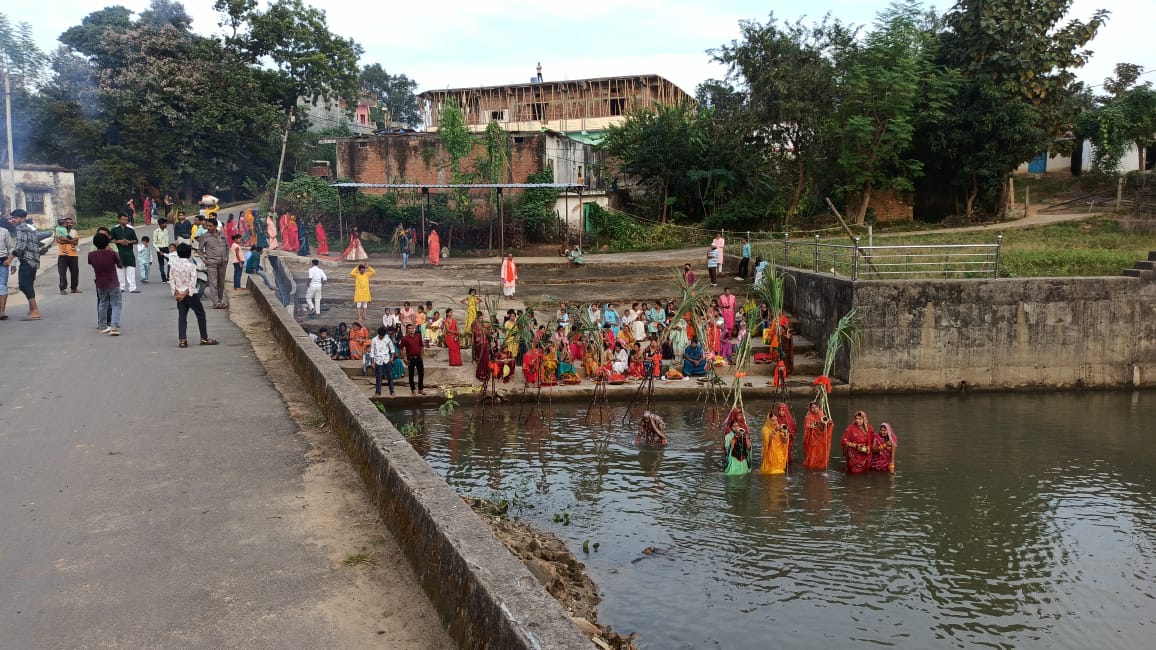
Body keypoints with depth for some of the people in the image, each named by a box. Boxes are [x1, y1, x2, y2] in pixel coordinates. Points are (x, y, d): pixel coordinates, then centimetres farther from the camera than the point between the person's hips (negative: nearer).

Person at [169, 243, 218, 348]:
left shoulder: (174, 266, 4)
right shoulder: (191, 266, -10)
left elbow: (171, 281, 1)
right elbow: (193, 282, -17)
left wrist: (176, 293, -3)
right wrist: (185, 294, -14)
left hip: (179, 296, 5)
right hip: (191, 294, -4)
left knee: (182, 317, 6)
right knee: (201, 314, 7)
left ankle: (182, 340, -1)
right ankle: (204, 338, 9)